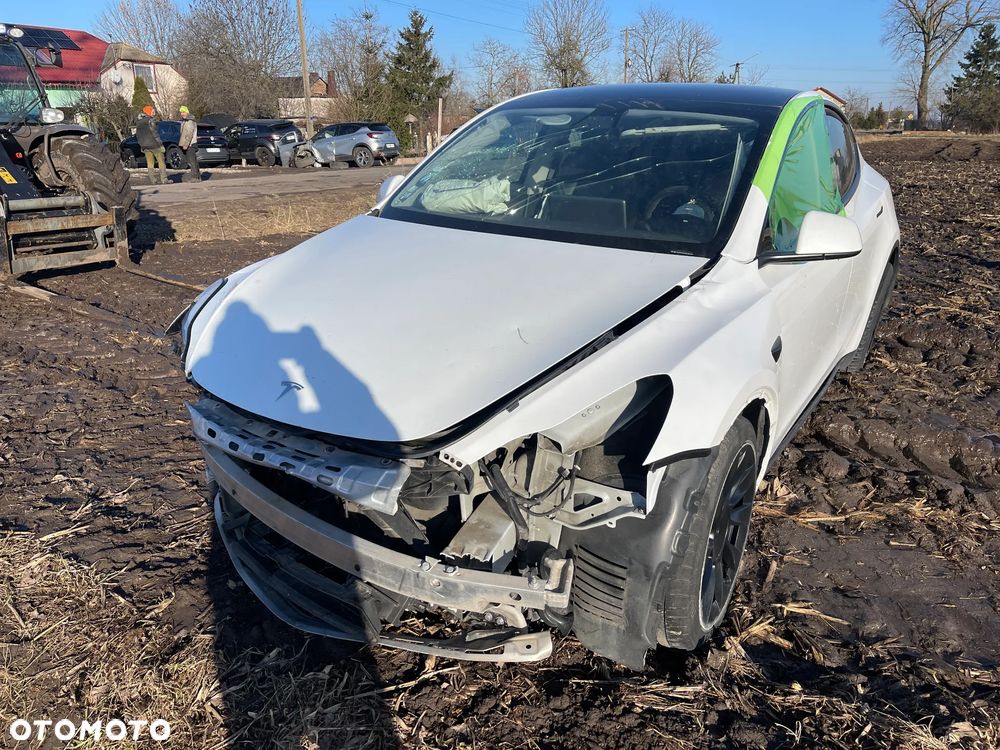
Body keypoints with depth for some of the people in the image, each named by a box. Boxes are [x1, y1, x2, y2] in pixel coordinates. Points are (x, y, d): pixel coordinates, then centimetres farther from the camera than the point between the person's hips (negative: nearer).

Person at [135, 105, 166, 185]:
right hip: (154, 145, -6)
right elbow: (154, 133, -16)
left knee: (149, 163, 9)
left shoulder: (138, 123, 12)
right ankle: (163, 180, -5)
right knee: (161, 162, 0)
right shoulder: (150, 121, -11)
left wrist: (142, 146, 21)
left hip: (145, 146, 6)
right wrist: (160, 144, -13)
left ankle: (153, 181, 4)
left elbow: (137, 136, 16)